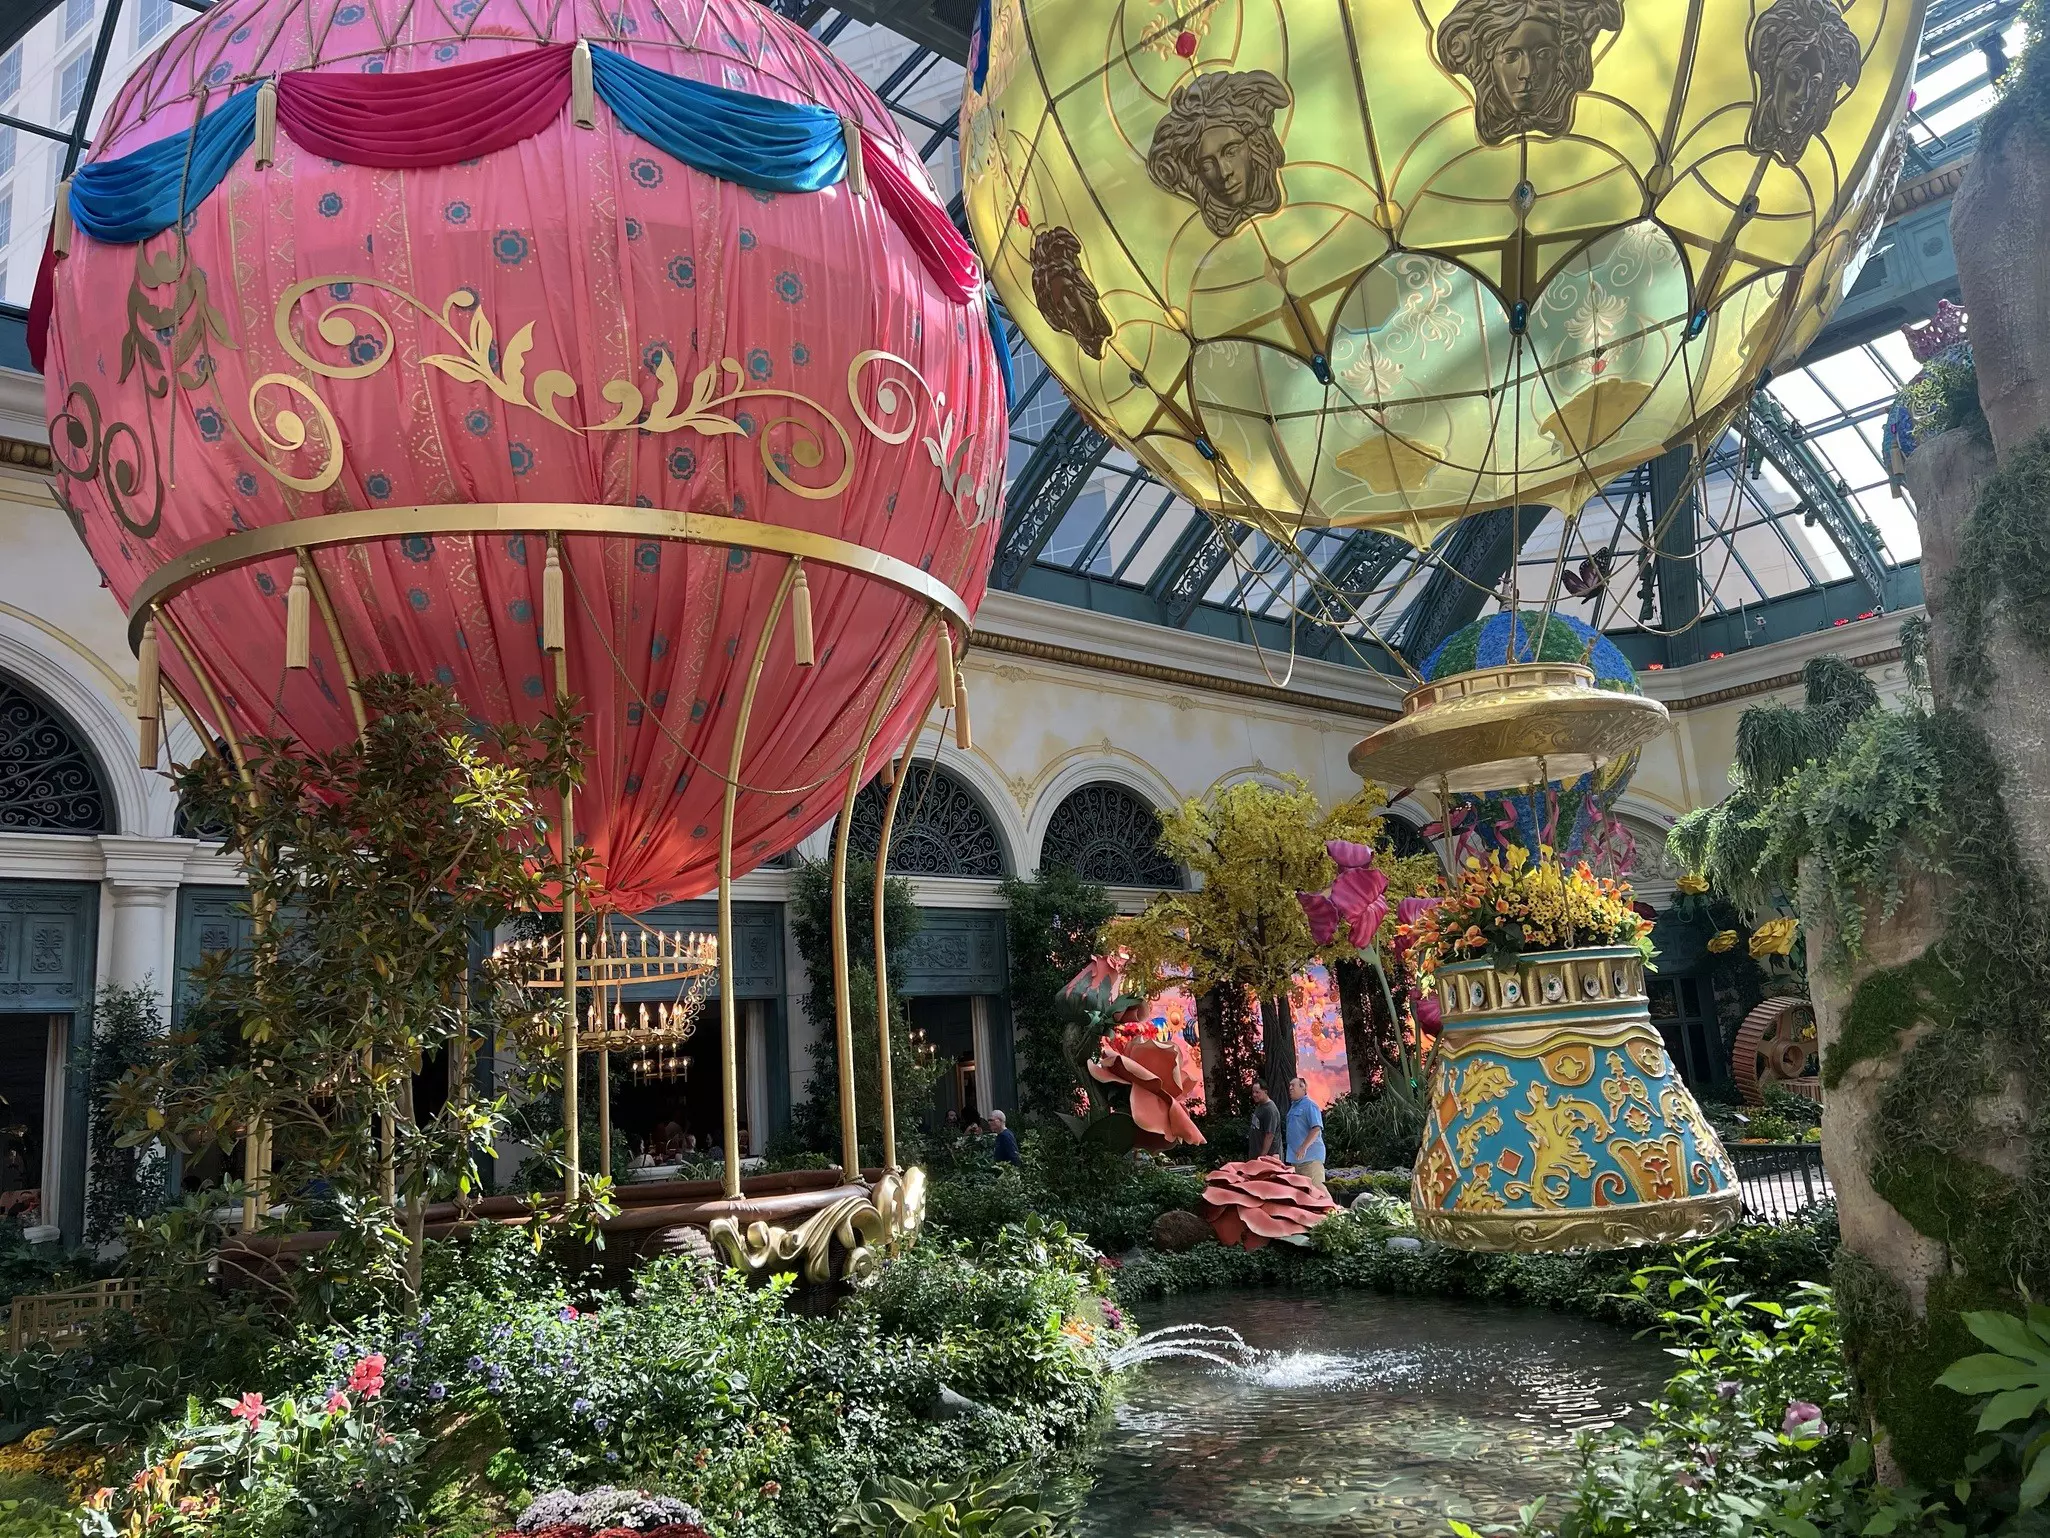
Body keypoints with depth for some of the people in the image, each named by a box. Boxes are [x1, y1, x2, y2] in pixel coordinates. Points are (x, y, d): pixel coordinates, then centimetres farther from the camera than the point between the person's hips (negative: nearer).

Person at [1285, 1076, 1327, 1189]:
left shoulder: (1309, 1105, -10)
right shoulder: (1293, 1106, 18)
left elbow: (1316, 1129, -19)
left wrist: (1304, 1148, -25)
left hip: (1310, 1156, -9)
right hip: (1297, 1157, 9)